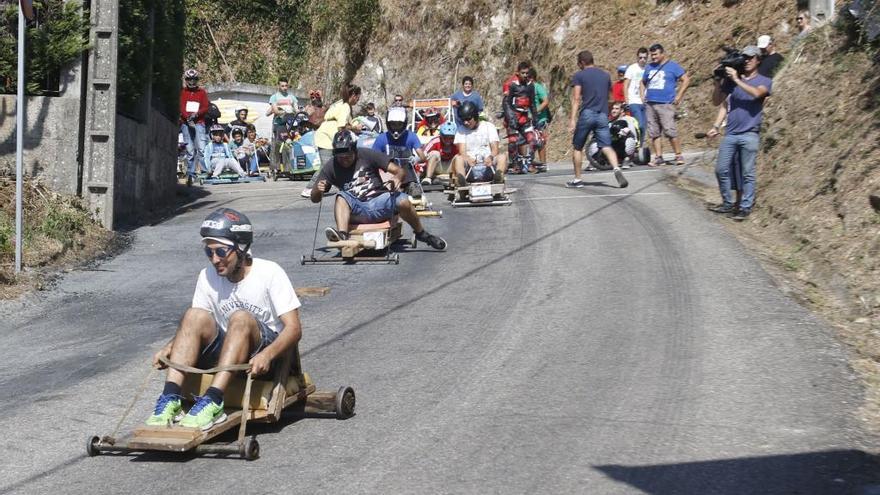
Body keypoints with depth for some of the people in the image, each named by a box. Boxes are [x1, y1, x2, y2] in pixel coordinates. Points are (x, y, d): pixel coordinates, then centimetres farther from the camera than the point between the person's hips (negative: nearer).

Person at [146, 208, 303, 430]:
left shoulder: (269, 273, -11)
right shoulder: (207, 277, 3)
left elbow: (294, 328, -17)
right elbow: (192, 329, 7)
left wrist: (267, 355, -35)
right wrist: (170, 348, -15)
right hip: (224, 354, 4)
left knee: (241, 318, -32)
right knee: (195, 316, -20)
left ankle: (212, 401, -44)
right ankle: (171, 397, -31)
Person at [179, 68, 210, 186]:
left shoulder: (202, 92, 12)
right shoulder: (182, 92, 11)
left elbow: (205, 107, 4)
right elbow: (181, 108, 2)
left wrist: (196, 114, -14)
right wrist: (188, 119, -14)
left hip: (199, 122, -1)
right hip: (186, 123, 1)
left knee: (201, 148, -14)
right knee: (190, 151, 0)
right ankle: (190, 175, 2)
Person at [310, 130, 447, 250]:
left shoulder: (367, 155, -1)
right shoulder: (331, 167, 3)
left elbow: (400, 171, -4)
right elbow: (315, 199, 3)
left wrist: (397, 179, -27)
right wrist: (318, 190, -20)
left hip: (379, 202, -1)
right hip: (356, 211, 1)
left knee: (402, 201, -28)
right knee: (341, 197, -26)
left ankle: (421, 234, -4)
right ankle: (342, 234, -45)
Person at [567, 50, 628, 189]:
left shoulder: (579, 76, 1)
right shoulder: (606, 75, 16)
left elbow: (576, 98, -8)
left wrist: (573, 119, -13)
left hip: (586, 114, -3)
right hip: (602, 115, 3)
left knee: (577, 147, 11)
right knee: (606, 147, -4)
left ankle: (577, 180, 15)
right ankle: (616, 169, -30)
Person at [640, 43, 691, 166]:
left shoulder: (672, 66, 3)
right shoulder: (649, 67, 19)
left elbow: (686, 79, 0)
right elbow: (643, 82, 31)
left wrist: (678, 96, -5)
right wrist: (643, 95, 15)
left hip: (666, 104, -6)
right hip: (650, 104, 6)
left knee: (670, 131, -13)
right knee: (653, 133, 2)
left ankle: (679, 155, -6)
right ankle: (658, 157, 6)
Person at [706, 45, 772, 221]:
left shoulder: (764, 81, 4)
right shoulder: (732, 79, 13)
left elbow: (756, 93, -19)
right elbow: (717, 101, 13)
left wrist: (737, 80, -18)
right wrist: (718, 83, -2)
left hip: (749, 135, -4)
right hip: (730, 133, 4)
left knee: (747, 173, -2)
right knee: (721, 170, 3)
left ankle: (745, 207, 4)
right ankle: (727, 203, 16)